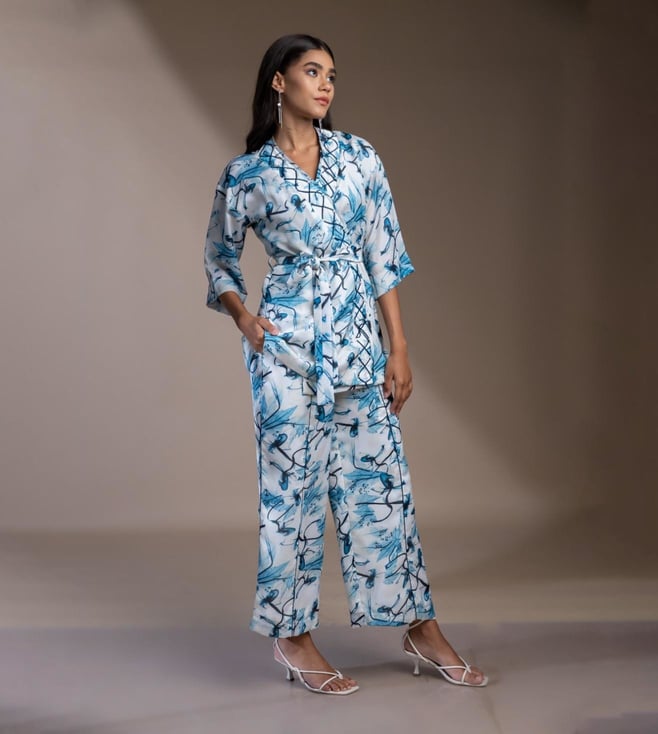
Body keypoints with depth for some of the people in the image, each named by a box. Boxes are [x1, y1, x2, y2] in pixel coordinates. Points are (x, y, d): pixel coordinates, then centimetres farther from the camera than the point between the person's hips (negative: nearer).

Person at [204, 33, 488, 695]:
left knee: (379, 478, 7)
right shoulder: (246, 175, -1)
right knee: (293, 481, 2)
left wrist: (398, 346, 2)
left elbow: (383, 255, 5)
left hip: (358, 339, 3)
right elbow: (218, 258, 12)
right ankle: (292, 634, 15)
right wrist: (242, 315, -7)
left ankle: (420, 628, 17)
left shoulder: (359, 157, 5)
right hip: (288, 343, -3)